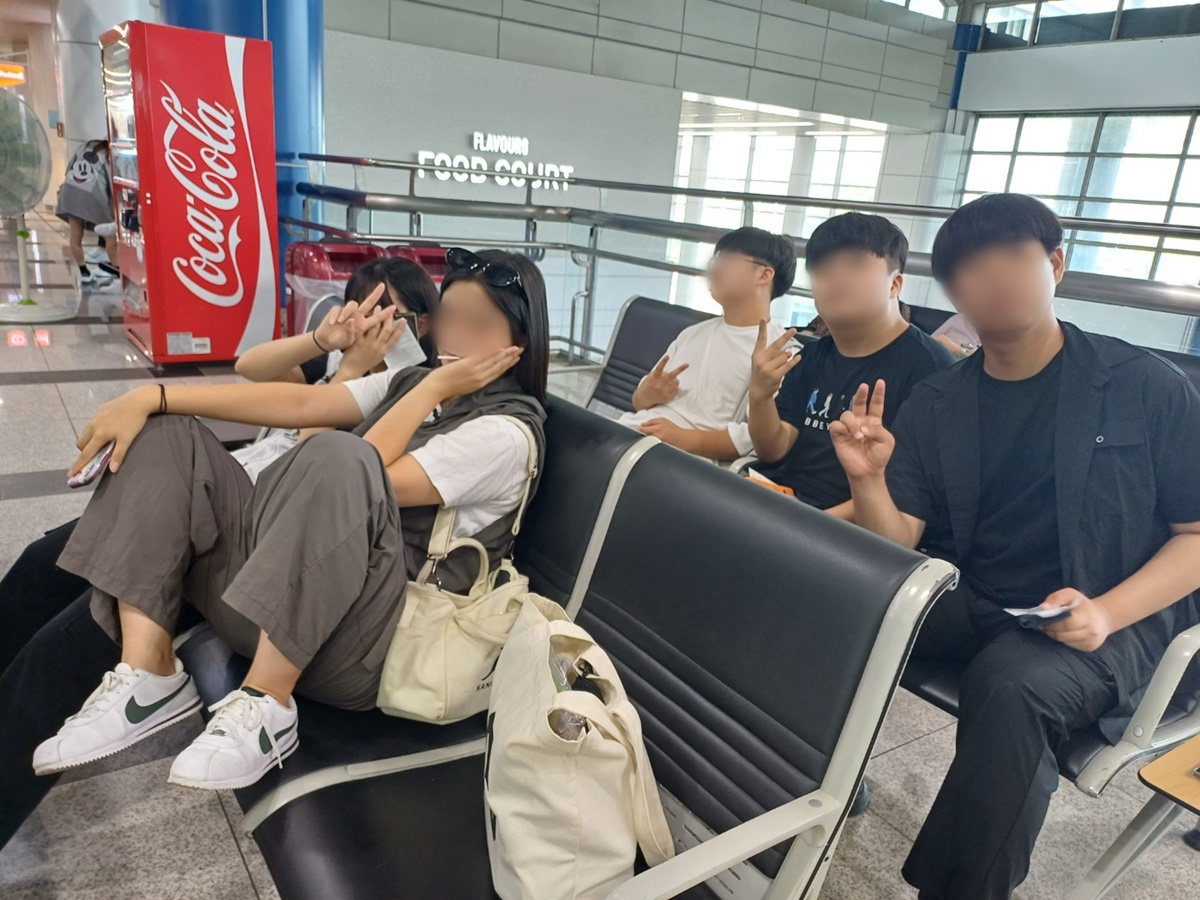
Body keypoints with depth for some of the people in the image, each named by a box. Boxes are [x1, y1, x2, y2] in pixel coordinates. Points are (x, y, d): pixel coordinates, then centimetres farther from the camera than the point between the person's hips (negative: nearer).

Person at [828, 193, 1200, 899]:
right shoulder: (934, 405, 4)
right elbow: (898, 547, -1)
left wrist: (1108, 613, -18)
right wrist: (868, 478, -21)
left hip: (1114, 619, -3)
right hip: (967, 601, 3)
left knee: (1010, 682, -34)